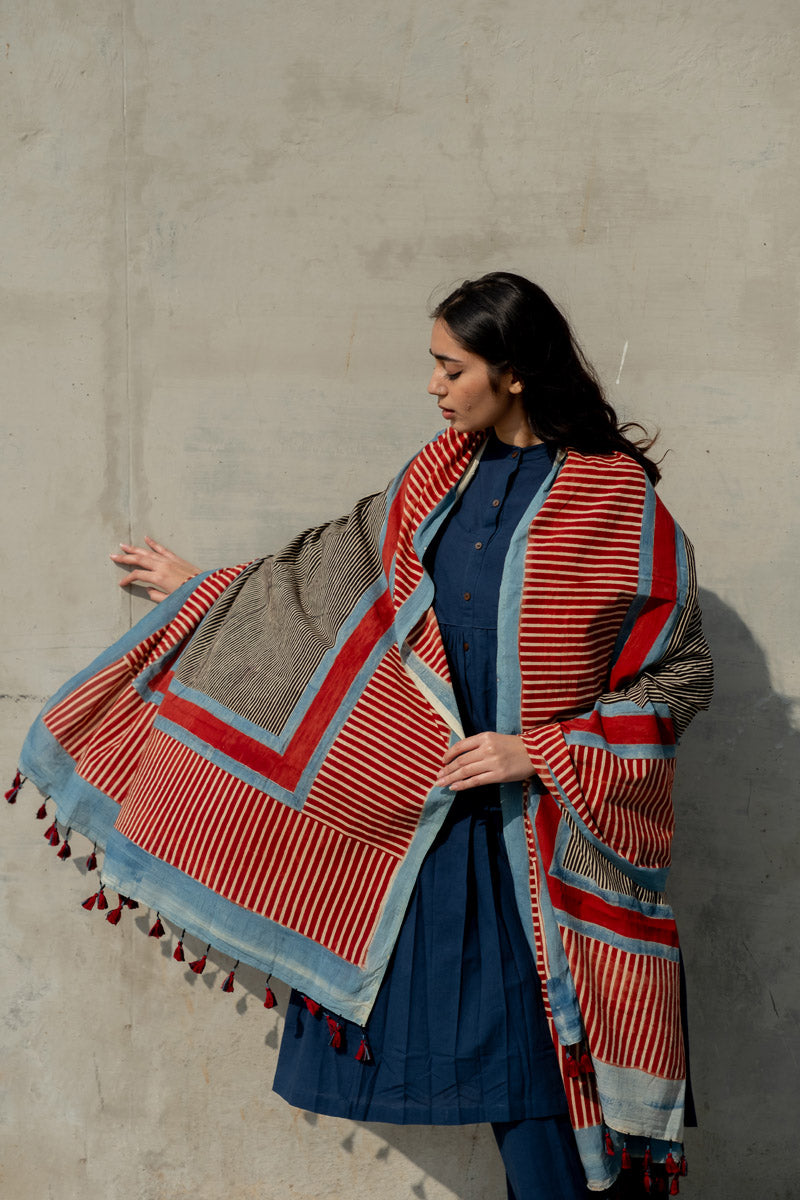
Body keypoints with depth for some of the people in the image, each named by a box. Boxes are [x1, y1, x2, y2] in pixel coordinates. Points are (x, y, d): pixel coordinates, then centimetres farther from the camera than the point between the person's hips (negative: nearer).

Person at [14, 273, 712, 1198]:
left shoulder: (618, 501, -11)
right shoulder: (439, 476, 6)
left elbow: (683, 671, -9)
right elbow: (338, 565, 19)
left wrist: (541, 753, -15)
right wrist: (199, 588, 24)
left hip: (547, 827, -5)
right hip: (438, 800, 6)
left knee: (532, 1045, -4)